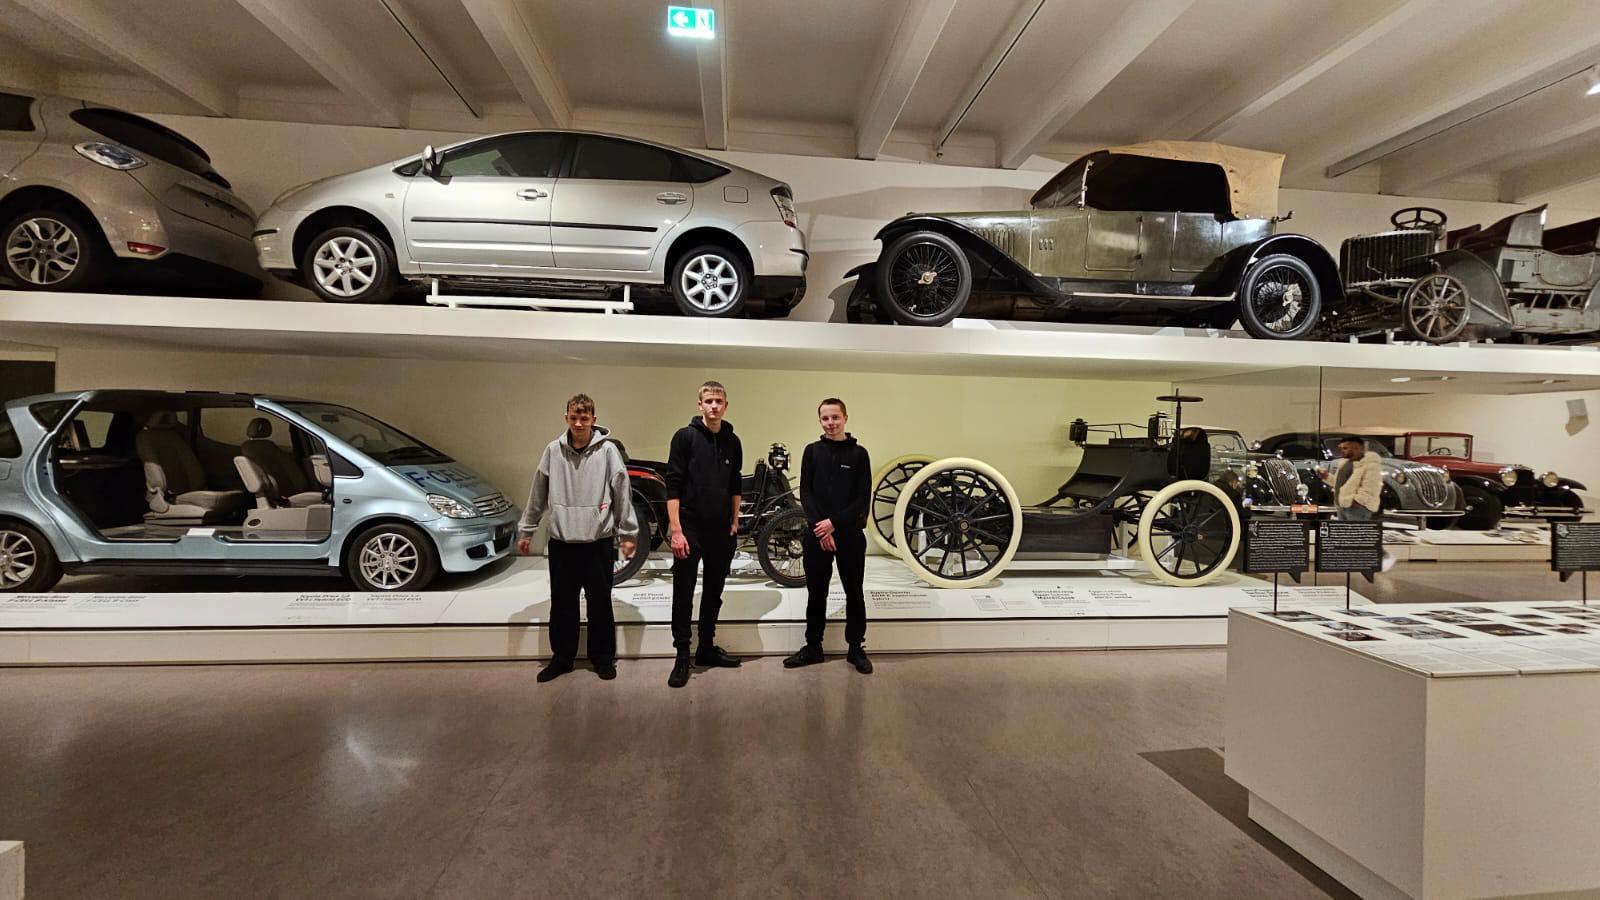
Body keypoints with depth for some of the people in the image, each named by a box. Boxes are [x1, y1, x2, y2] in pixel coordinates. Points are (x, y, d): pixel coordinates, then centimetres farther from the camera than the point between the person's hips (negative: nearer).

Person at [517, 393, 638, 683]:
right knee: (562, 604, 11)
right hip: (561, 541, 2)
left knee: (600, 602, 8)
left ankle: (603, 657, 23)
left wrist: (627, 533, -4)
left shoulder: (607, 449, -6)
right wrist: (525, 530, 11)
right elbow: (538, 494, 9)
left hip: (598, 541, -2)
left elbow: (622, 493, -4)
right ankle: (562, 657, 27)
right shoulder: (554, 450, 2)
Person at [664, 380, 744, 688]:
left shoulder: (732, 441, 9)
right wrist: (676, 530, -15)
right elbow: (673, 486, -10)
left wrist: (734, 521, 11)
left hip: (721, 531, 5)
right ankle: (682, 656, 11)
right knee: (683, 594, 1)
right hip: (690, 528, -5)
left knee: (714, 592, 13)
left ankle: (707, 648, 26)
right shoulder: (686, 436, -6)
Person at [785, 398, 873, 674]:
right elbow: (805, 492, 0)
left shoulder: (858, 453, 1)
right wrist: (820, 528, -12)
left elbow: (863, 498, -4)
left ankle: (856, 648, 20)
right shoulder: (812, 451, 6)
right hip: (817, 533, 1)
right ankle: (813, 646, 22)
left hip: (850, 533, -1)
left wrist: (834, 523, -14)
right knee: (816, 593, 10)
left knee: (854, 593, 7)